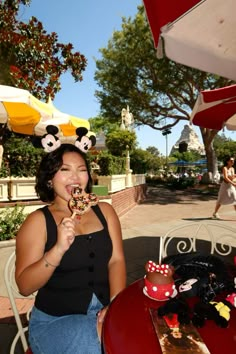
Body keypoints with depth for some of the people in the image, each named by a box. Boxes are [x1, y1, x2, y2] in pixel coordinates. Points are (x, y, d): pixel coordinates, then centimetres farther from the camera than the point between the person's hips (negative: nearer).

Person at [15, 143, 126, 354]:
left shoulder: (104, 211, 2)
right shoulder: (38, 220, -8)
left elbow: (116, 260, -2)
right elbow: (24, 286, -11)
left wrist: (116, 304, -16)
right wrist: (59, 248, -26)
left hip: (104, 311, 3)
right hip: (55, 320, -2)